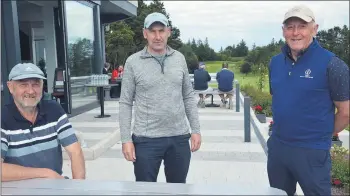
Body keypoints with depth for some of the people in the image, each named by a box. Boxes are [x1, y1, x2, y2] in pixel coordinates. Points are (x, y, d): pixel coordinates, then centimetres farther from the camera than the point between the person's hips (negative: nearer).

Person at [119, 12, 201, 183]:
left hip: (179, 137, 3)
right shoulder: (133, 62, -4)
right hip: (146, 140, -3)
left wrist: (195, 129, 5)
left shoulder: (179, 59, 5)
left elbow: (189, 97, 9)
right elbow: (125, 103, -3)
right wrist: (126, 139, -8)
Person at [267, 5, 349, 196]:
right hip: (276, 146, 6)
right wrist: (284, 130, 14)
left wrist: (322, 135, 2)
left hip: (312, 151, -5)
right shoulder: (275, 62, 4)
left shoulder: (331, 64, -14)